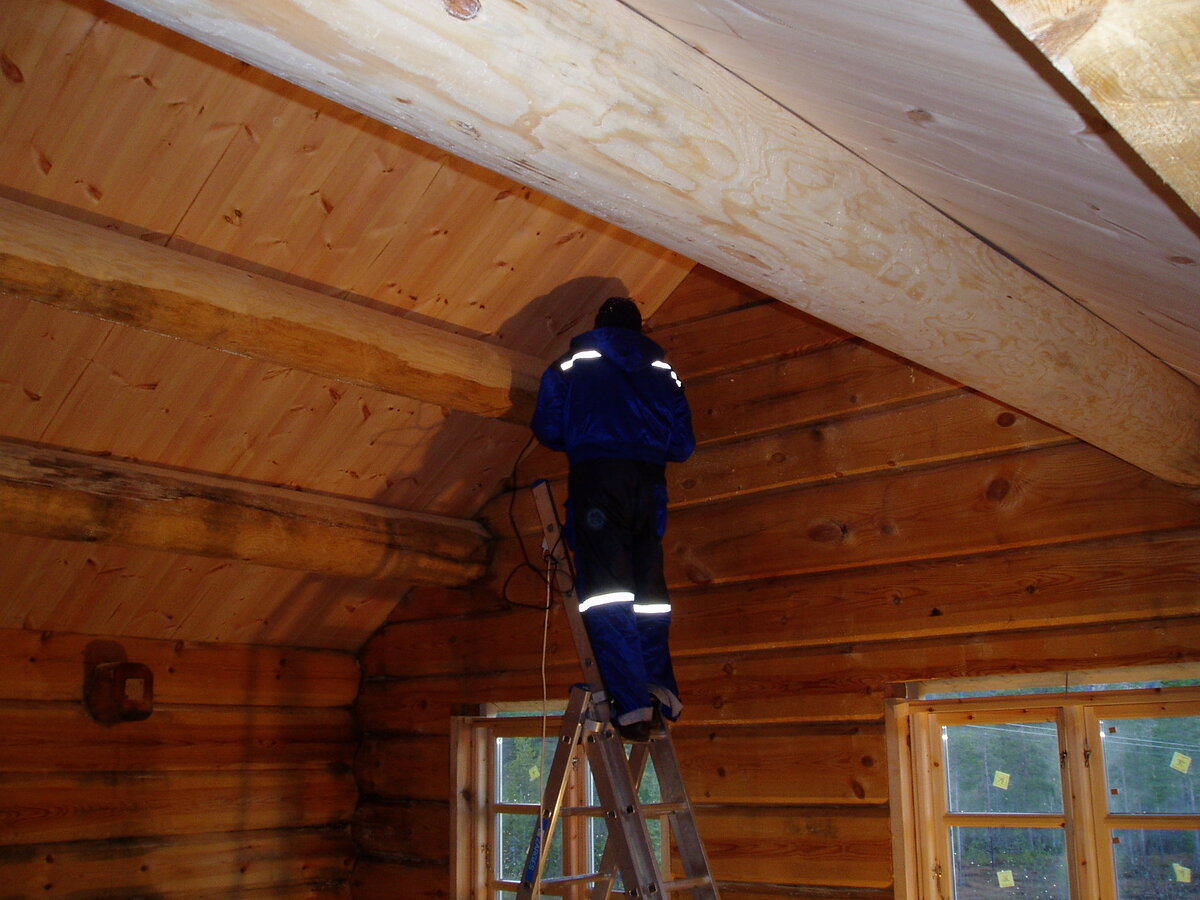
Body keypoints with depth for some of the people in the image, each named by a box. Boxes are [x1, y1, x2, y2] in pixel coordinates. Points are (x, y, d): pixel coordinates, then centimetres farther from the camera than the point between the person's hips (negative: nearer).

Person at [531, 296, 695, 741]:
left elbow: (548, 428, 9)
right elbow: (683, 444, 17)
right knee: (649, 590, 12)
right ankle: (661, 686, 1)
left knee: (606, 591, -9)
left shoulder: (571, 363, 16)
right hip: (649, 481, 3)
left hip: (596, 475, -3)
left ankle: (632, 702, -18)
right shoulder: (662, 369, 22)